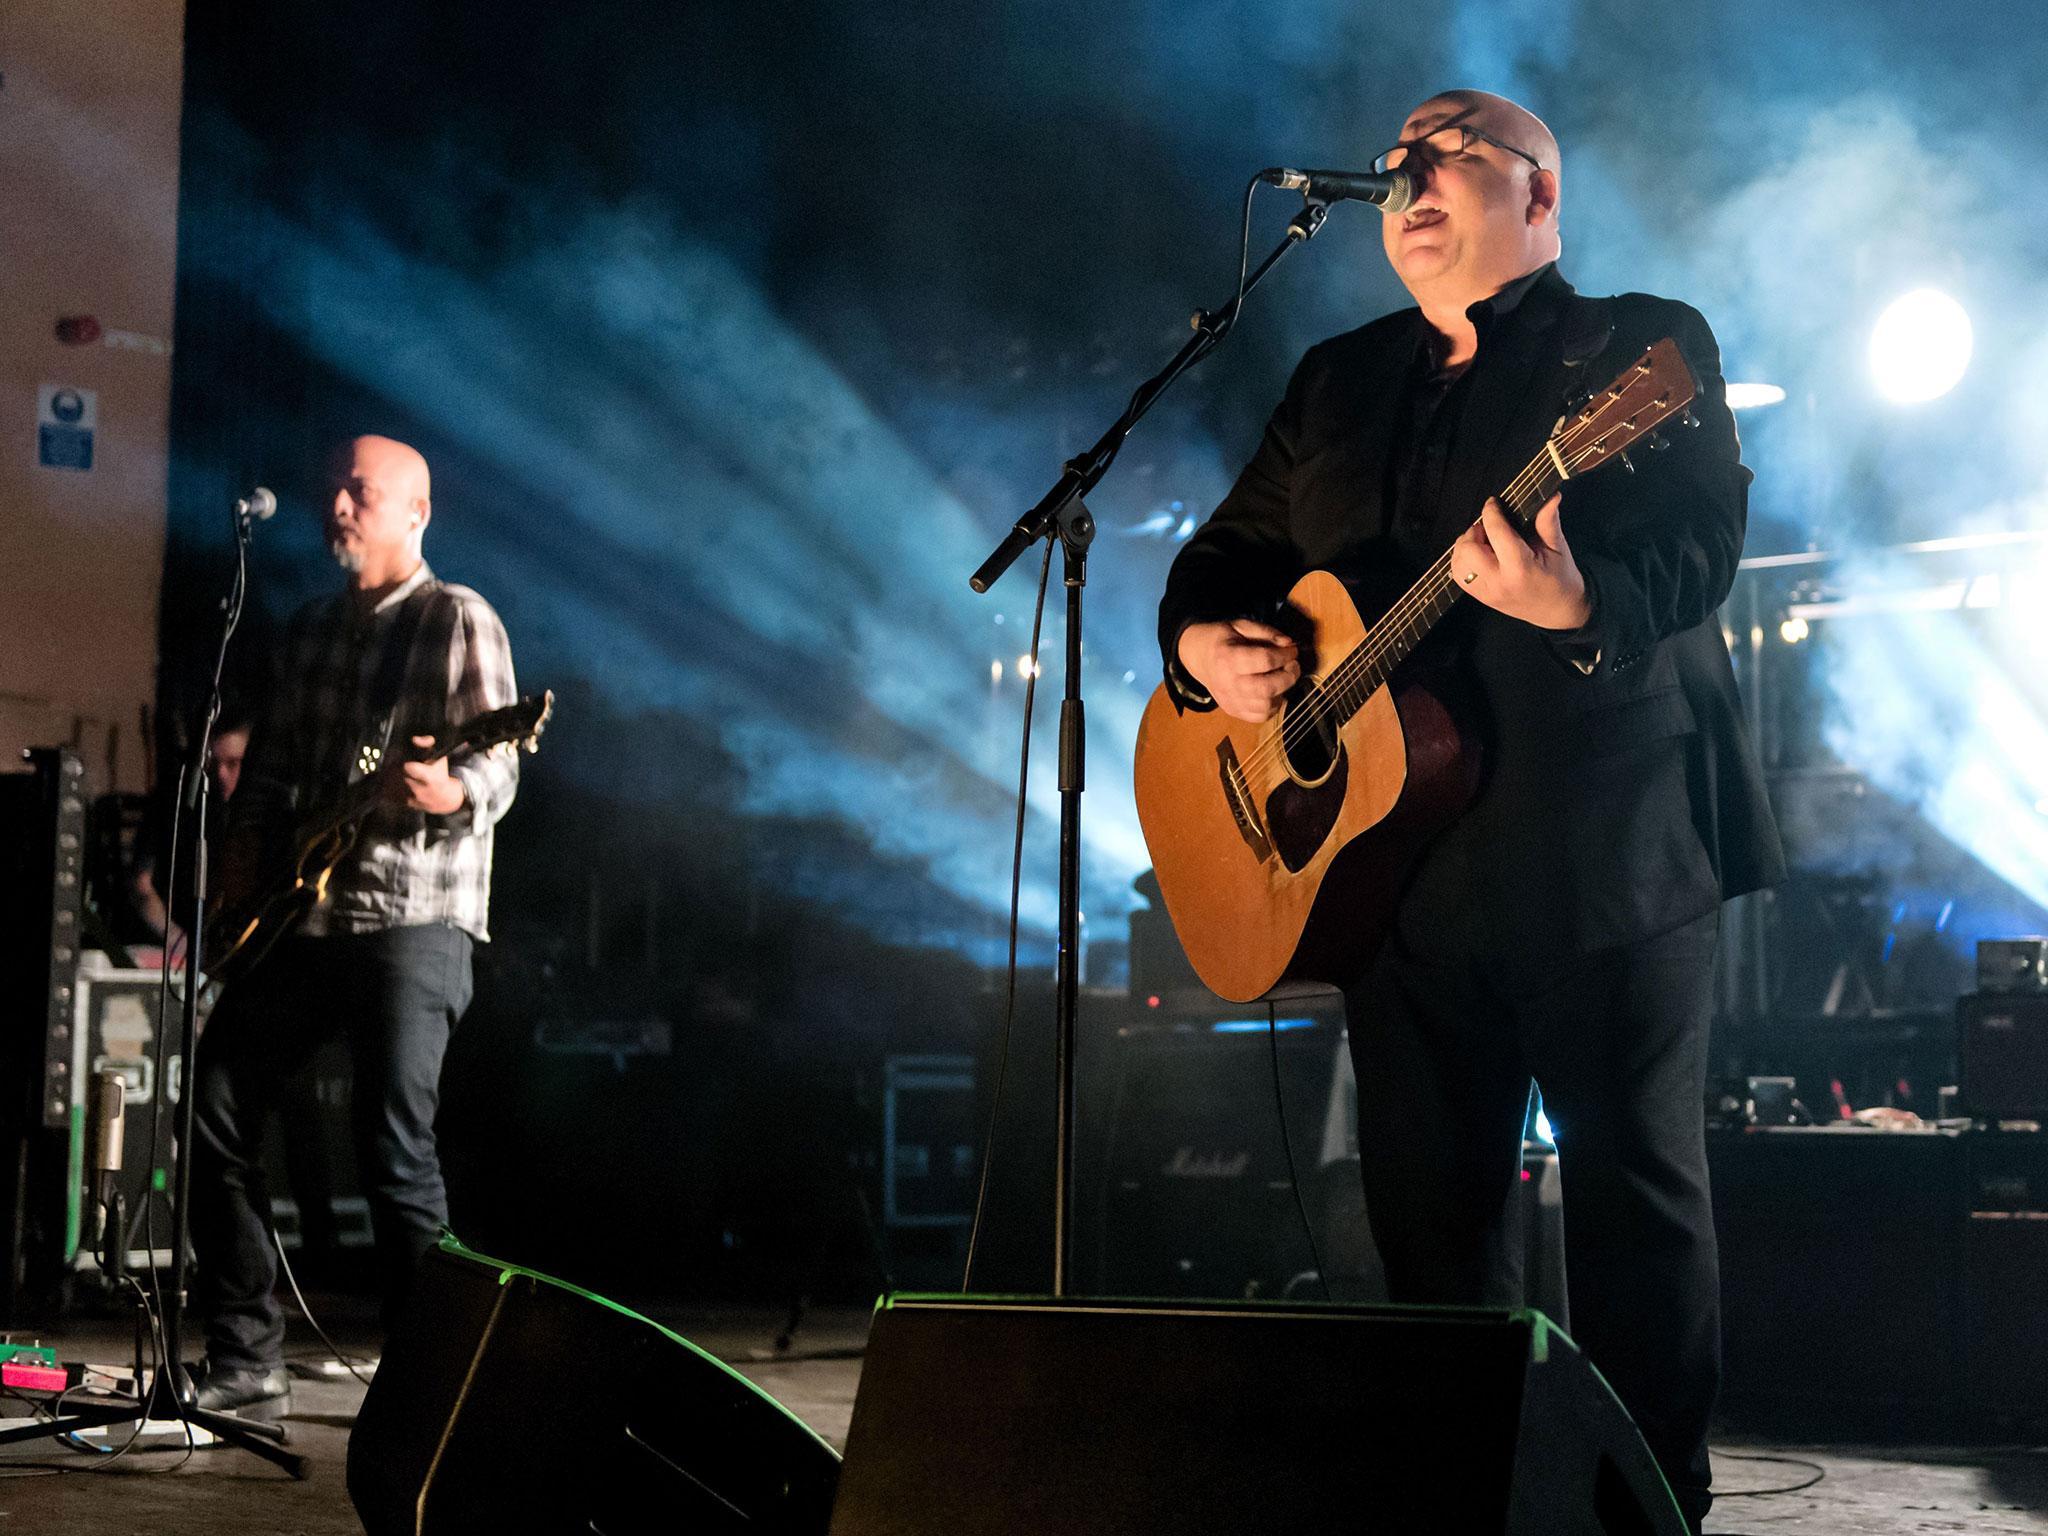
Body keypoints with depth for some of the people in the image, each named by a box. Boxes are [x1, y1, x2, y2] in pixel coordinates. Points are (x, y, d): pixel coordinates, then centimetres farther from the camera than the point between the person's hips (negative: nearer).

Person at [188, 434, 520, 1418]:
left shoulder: (457, 620, -3)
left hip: (413, 915, -7)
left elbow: (498, 766, -11)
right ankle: (246, 1365, 11)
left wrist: (450, 794, -33)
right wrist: (246, 848, 6)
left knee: (394, 1148, -12)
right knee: (215, 1114, 2)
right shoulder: (311, 628, 18)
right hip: (299, 916, 7)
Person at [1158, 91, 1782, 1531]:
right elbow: (1228, 546, 22)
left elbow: (1697, 547, -14)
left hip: (1609, 846, -5)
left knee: (1639, 1185, -3)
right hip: (1398, 854, 6)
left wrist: (1579, 606, -35)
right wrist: (1205, 645, -1)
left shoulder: (1642, 347, 0)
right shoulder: (1339, 381, 18)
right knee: (1428, 1197, 9)